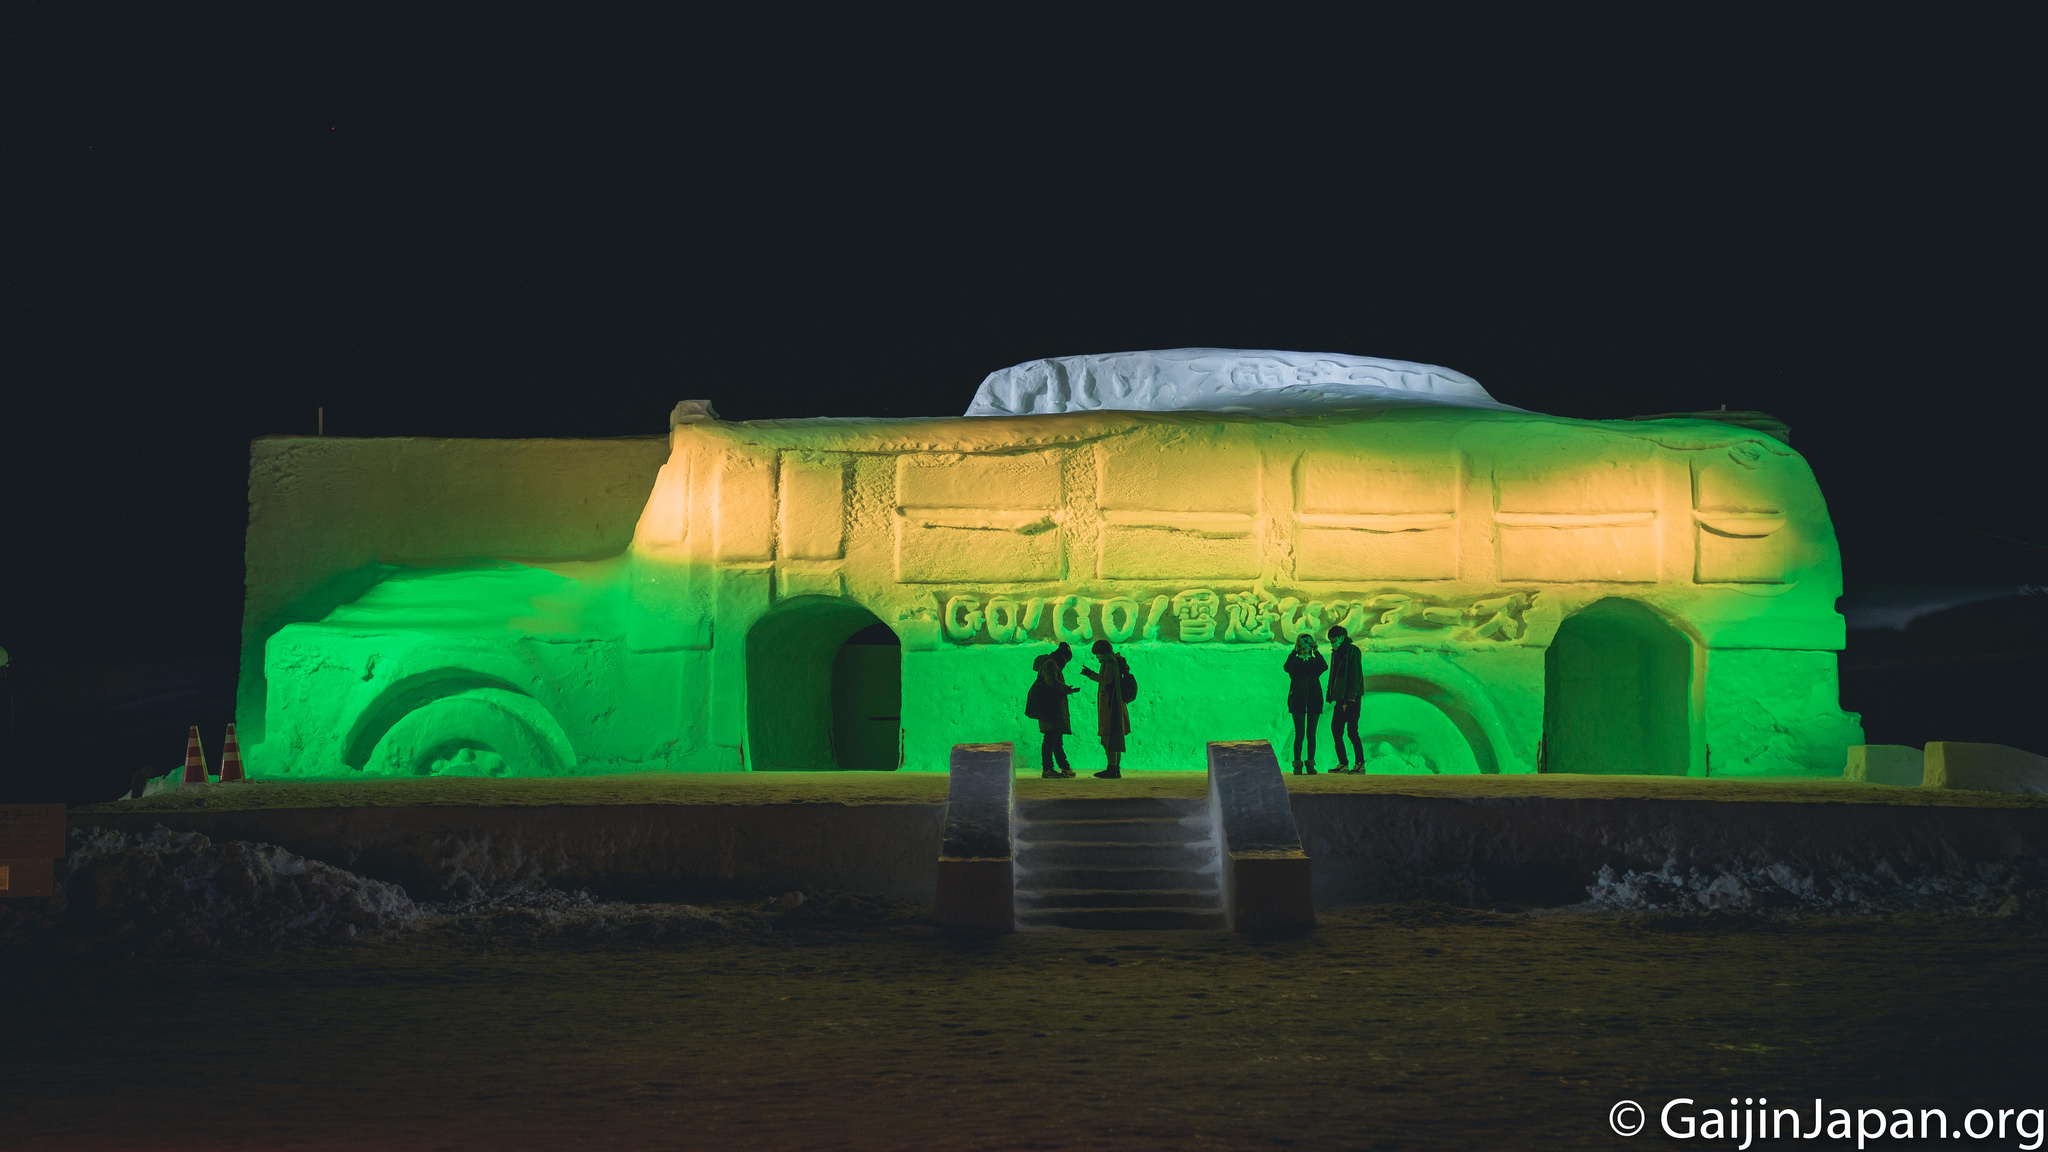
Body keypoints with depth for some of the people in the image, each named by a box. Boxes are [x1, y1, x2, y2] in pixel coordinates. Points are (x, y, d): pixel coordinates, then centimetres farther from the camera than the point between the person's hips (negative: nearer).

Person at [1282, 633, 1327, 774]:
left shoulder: (1315, 661, 10)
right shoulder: (1294, 661, 6)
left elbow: (1324, 667, -13)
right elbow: (1287, 668, -18)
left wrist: (1316, 652, -17)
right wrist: (1295, 651, -19)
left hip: (1314, 701, 2)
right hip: (1298, 701, -2)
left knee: (1311, 734, 2)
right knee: (1299, 734, -6)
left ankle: (1311, 764, 8)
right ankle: (1297, 765, -2)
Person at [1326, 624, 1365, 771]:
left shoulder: (1352, 650, -8)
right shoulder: (1335, 653, 17)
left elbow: (1355, 676, -14)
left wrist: (1350, 698, -19)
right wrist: (1331, 696, 13)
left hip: (1352, 698, -8)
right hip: (1340, 698, 8)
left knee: (1352, 730, -9)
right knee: (1335, 729, 3)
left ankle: (1360, 763, -3)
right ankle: (1343, 764, 6)